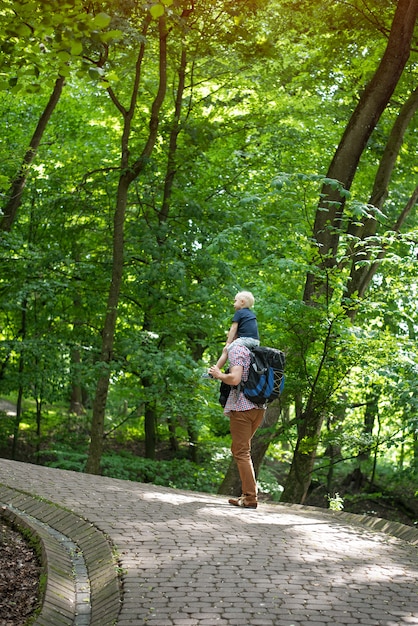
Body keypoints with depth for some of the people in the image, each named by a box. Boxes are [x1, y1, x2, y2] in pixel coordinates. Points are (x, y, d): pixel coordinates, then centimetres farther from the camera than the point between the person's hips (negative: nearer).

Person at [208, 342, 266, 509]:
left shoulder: (236, 349, -10)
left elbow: (235, 378, -22)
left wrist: (219, 375, -4)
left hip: (242, 407, -8)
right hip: (259, 407, 8)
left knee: (242, 452, -4)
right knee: (238, 449, 19)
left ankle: (250, 498, -6)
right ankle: (246, 493, 18)